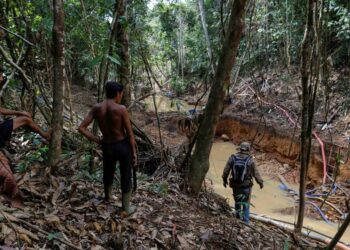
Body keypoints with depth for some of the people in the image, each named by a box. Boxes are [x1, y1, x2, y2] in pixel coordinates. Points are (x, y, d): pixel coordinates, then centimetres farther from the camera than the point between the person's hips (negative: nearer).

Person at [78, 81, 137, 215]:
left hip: (107, 147, 4)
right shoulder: (121, 109, -17)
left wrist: (97, 140, -1)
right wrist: (134, 152, -3)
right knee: (126, 177, 13)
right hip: (123, 145, -3)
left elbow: (81, 128, -9)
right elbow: (130, 134, -14)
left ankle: (107, 196, 55)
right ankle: (127, 208, 27)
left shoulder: (96, 108, -7)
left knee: (108, 173, 28)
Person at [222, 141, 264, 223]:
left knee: (237, 202, 20)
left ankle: (238, 218, 31)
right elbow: (256, 173, -7)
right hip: (246, 186, -2)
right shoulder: (250, 160, -13)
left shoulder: (232, 158, -7)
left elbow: (226, 170, -2)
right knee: (246, 203, 12)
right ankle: (245, 221, 15)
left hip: (235, 185, 2)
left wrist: (224, 180, 14)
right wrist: (261, 182, 8)